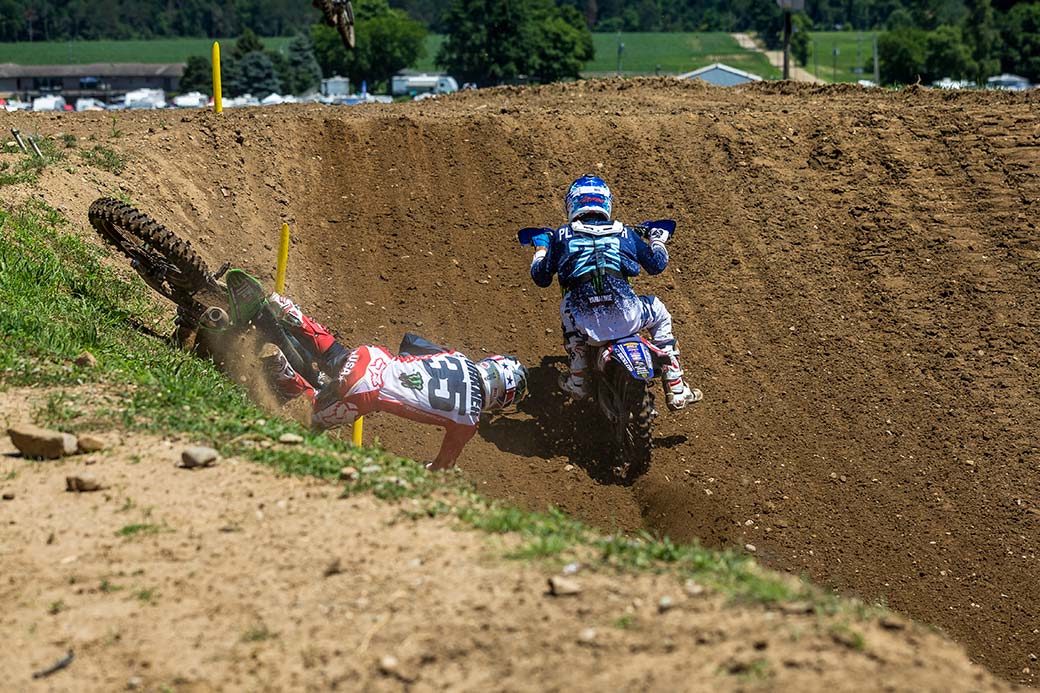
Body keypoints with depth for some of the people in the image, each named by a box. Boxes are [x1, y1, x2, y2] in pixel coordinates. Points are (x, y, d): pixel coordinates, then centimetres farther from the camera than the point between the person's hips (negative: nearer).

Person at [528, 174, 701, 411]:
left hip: (585, 323, 0)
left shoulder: (562, 236, 12)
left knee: (567, 309, 36)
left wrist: (541, 246, 38)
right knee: (659, 313, 32)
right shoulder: (624, 233, 15)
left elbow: (540, 277, 17)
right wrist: (657, 239, 45)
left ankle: (577, 381, 32)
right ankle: (675, 390, 27)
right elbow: (657, 265, 23)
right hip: (626, 317, 0)